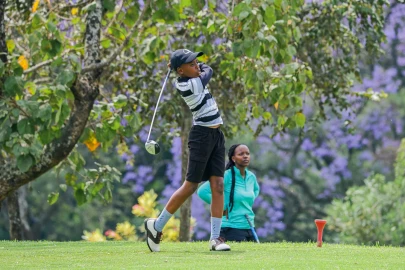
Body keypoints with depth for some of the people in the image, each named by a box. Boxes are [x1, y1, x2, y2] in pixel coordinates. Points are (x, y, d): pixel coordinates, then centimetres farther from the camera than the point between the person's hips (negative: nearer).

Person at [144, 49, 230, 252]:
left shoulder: (186, 80, 7)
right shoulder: (191, 84, -17)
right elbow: (208, 70, -1)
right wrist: (201, 67, 15)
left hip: (217, 136, 8)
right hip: (201, 135, -8)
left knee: (218, 185, -1)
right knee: (191, 185, -3)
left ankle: (215, 238, -2)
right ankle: (156, 225, 11)